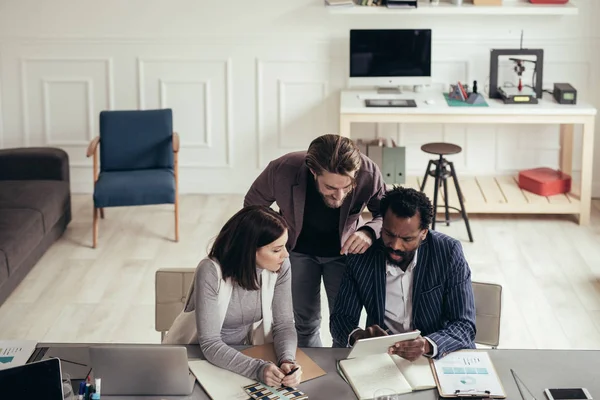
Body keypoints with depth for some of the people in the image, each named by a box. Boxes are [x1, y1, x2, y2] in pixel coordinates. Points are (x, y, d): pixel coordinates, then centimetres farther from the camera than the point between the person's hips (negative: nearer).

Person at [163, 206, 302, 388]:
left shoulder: (280, 266, -15)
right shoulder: (211, 272, -28)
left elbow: (284, 324, -9)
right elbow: (210, 344, -28)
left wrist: (287, 360, -29)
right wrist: (258, 369, -41)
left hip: (244, 352, 3)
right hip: (197, 354, -3)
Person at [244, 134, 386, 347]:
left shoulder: (368, 173, -35)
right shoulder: (282, 170, -35)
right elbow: (252, 207, -12)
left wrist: (370, 232, -37)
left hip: (343, 250, 0)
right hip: (298, 250, 0)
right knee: (305, 323, 10)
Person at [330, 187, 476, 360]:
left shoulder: (449, 253, -13)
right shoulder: (361, 257, -7)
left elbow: (465, 326, -15)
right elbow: (340, 319, -1)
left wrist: (428, 345, -35)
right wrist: (357, 336, -25)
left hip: (441, 356, -1)